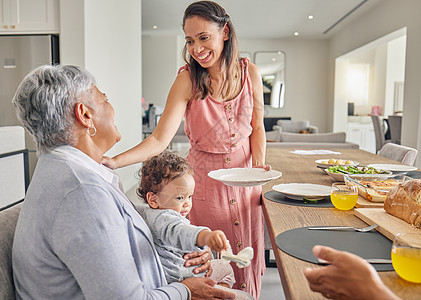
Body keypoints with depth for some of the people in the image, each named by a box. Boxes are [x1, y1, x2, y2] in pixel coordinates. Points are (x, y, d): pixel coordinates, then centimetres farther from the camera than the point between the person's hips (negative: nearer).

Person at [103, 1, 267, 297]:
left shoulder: (250, 73, -4)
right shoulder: (187, 80, -14)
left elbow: (257, 127, 7)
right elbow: (160, 139, -22)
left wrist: (259, 163, -8)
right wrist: (114, 161, -35)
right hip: (205, 182, -3)